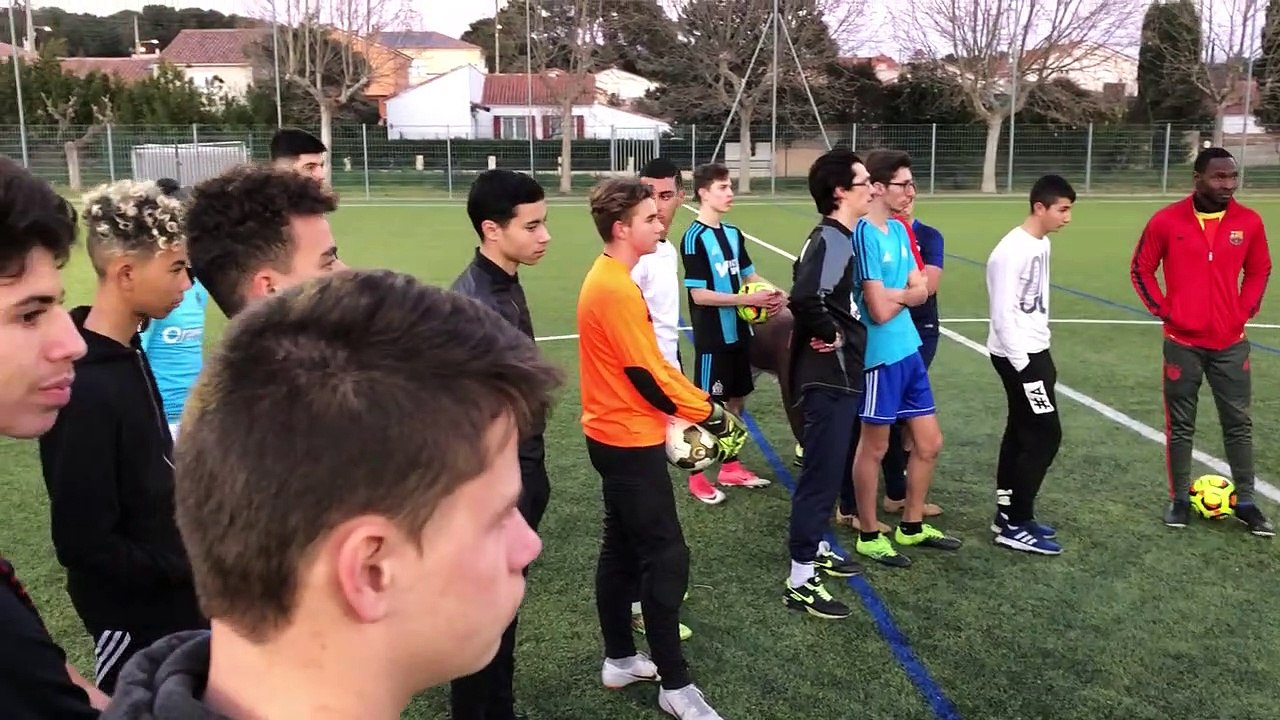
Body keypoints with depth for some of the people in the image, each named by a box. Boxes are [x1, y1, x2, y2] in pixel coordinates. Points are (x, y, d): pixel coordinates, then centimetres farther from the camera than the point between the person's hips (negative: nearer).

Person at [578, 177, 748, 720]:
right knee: (666, 556, -2)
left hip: (615, 436, 10)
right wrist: (707, 414, -11)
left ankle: (620, 659, 30)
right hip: (631, 440, -10)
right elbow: (646, 375, -22)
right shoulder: (617, 290, -23)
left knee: (622, 548, 17)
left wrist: (699, 399, 7)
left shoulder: (607, 279, 9)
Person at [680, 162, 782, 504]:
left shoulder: (733, 234, 7)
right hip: (712, 337, -8)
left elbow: (749, 274, 17)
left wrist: (773, 292, -4)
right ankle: (697, 476, 16)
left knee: (736, 400, 16)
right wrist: (748, 299, -23)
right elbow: (699, 295, -20)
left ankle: (731, 466, 31)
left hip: (738, 332, 8)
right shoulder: (694, 238, -16)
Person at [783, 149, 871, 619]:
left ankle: (814, 549, 37)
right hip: (828, 377, -10)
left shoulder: (840, 238, 11)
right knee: (822, 473, -4)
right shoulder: (829, 240, -20)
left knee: (834, 468, 21)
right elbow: (804, 298, -35)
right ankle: (800, 582, 5)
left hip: (841, 375, 10)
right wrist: (827, 337, -20)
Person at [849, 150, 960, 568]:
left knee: (929, 442, 15)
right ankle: (869, 536, 22)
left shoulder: (899, 230, 9)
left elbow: (920, 290, 4)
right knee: (874, 447, 6)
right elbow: (879, 310, -22)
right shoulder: (864, 234, -18)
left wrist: (891, 294, -13)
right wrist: (905, 294, -4)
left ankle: (912, 526, 32)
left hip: (909, 350, 8)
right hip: (881, 355, -8)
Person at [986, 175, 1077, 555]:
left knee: (1020, 432, 13)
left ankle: (1008, 515, 22)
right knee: (1045, 434, -6)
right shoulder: (1012, 251, -20)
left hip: (1034, 351, 10)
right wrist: (1021, 363, -19)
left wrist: (1041, 355, 16)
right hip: (1018, 356, -10)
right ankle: (1015, 525, 2)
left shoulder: (1041, 244, 10)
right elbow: (1003, 314, -22)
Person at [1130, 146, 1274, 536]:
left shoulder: (1249, 222, -1)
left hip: (1231, 342, 2)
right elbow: (1141, 269, 1)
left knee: (1238, 422, 8)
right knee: (1181, 424, 7)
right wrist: (1163, 310, -5)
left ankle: (1246, 502, 19)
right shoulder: (1167, 220, -8)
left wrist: (1245, 311, 2)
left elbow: (1259, 270, 14)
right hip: (1183, 341, -2)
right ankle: (1180, 499, 19)